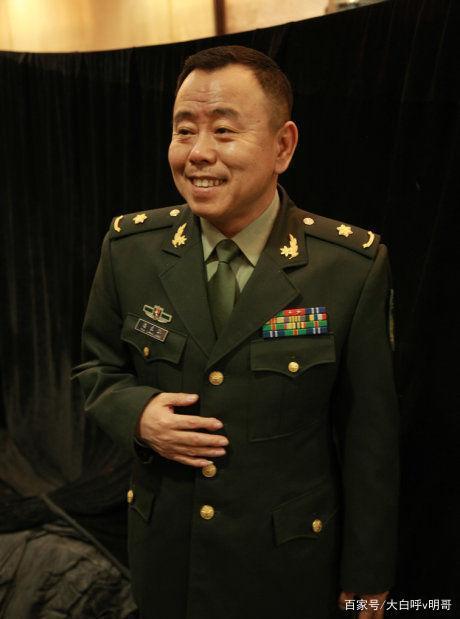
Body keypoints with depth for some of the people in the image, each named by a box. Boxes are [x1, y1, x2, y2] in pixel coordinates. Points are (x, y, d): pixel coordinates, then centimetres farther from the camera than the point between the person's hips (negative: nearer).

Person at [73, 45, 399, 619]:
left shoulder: (354, 264, -16)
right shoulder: (130, 246, -8)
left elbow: (369, 429, -10)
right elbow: (98, 365, 5)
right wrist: (136, 412, -17)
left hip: (288, 559, -2)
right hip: (164, 549, 3)